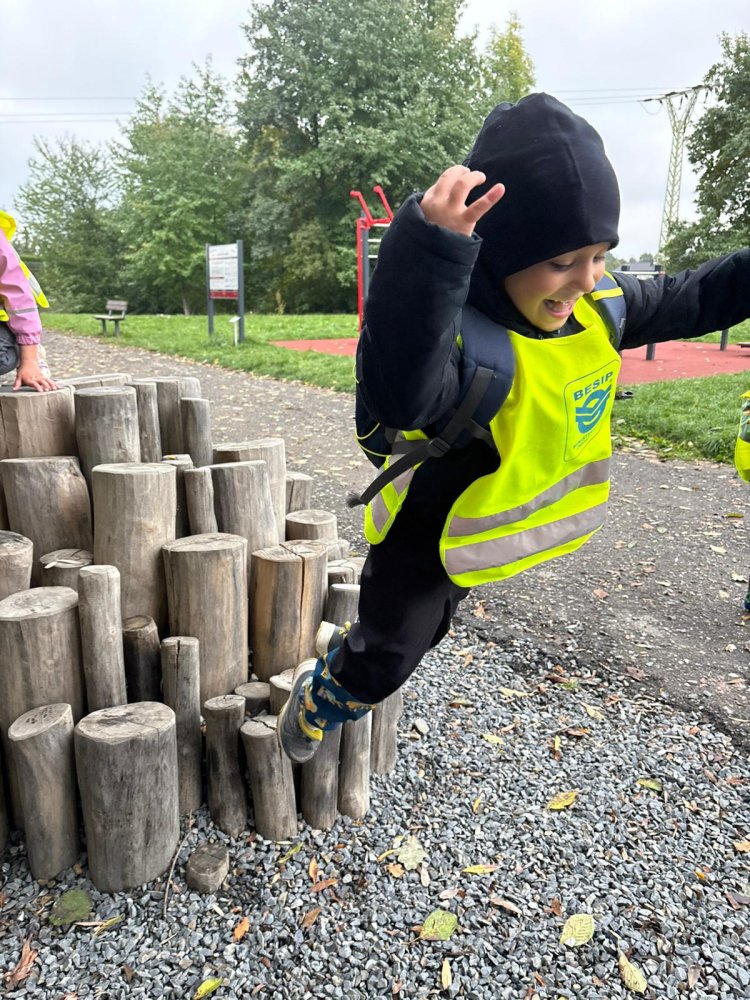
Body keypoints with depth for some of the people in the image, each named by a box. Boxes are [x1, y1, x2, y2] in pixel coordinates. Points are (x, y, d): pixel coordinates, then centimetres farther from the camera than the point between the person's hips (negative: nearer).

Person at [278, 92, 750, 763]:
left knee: (425, 630, 30)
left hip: (476, 533, 7)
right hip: (425, 532, -7)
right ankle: (321, 694, 46)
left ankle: (349, 652, 61)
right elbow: (405, 397, -59)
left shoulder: (600, 307, -13)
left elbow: (688, 301, 5)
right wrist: (430, 251, -69)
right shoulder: (460, 332, -37)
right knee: (387, 657, 13)